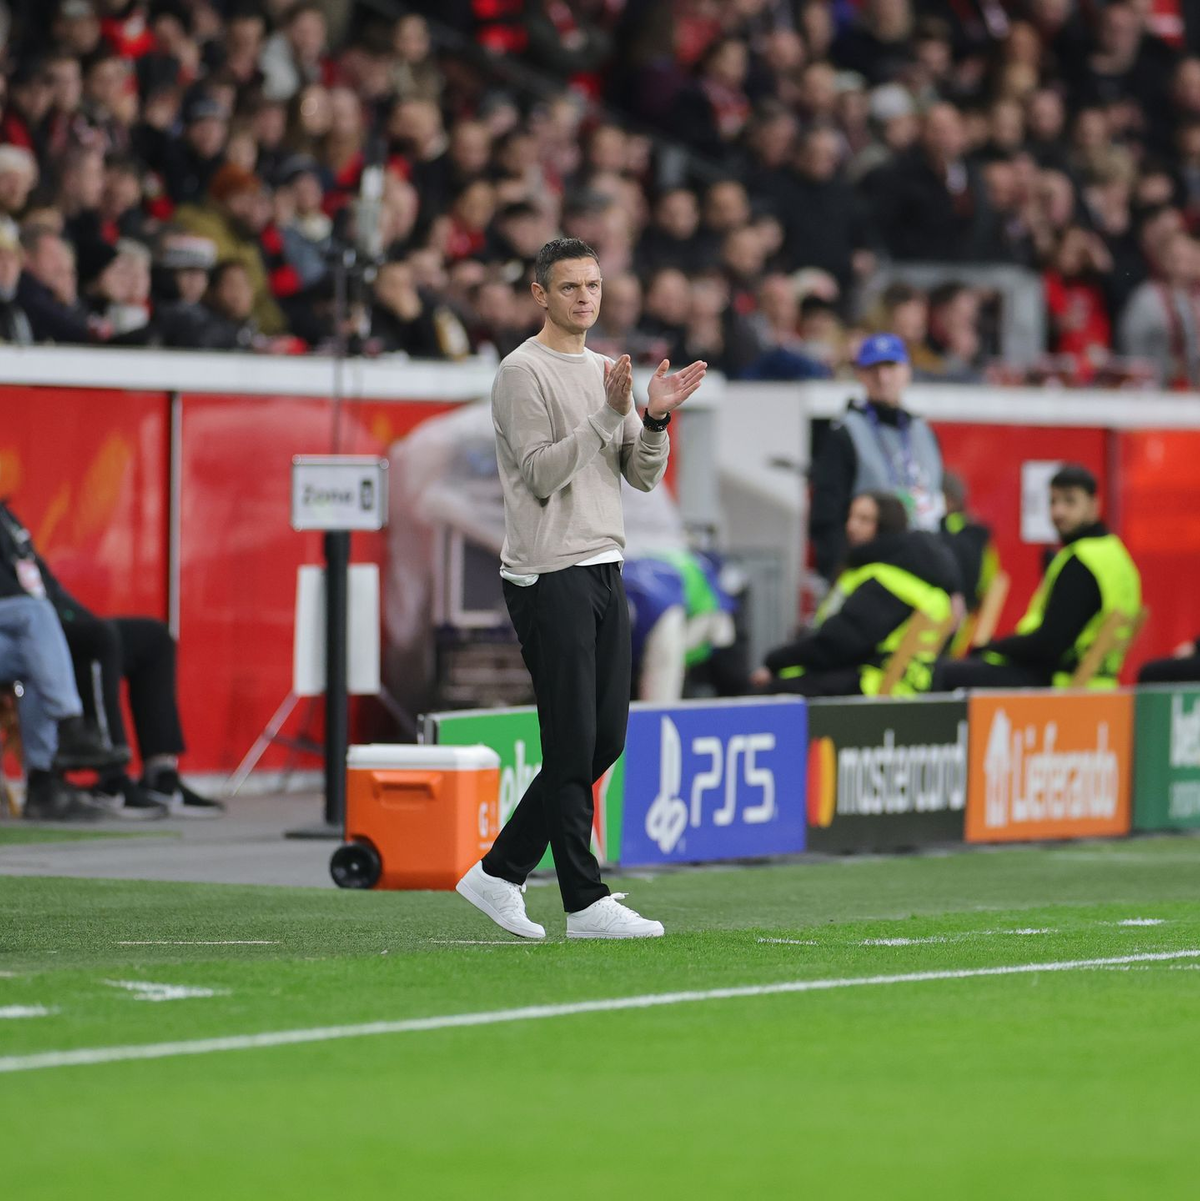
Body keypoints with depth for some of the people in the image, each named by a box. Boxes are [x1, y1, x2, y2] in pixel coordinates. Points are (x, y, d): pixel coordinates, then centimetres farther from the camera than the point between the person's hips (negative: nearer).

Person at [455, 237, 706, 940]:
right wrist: (607, 413, -21)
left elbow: (644, 476, 13)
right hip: (550, 577, -8)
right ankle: (586, 903, -5)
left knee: (605, 742, 8)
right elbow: (542, 474, -15)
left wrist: (656, 417, -5)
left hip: (604, 570, 8)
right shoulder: (524, 373, -7)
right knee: (574, 745, -8)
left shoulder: (606, 371, 17)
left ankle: (500, 874, 16)